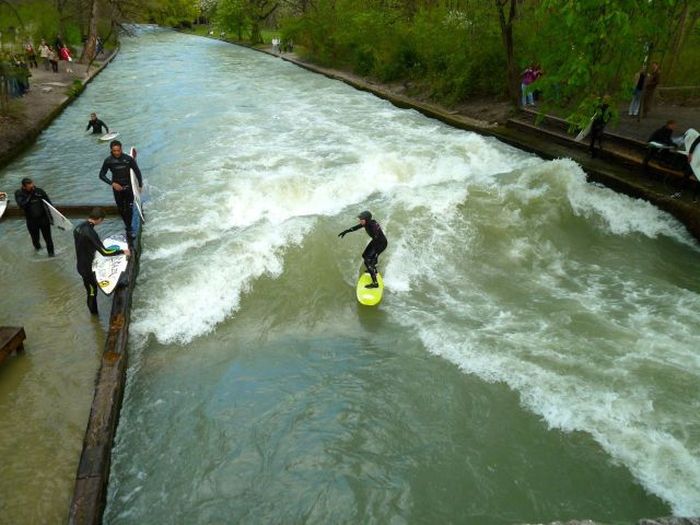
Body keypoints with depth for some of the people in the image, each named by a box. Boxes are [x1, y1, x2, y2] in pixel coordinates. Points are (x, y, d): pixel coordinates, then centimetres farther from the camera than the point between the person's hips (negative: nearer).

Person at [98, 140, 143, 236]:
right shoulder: (108, 161, -9)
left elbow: (137, 171, 0)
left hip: (128, 187, -1)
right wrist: (112, 183, -15)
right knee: (121, 209, 9)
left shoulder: (128, 159, -12)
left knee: (129, 209, -5)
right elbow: (102, 175, -2)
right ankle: (128, 227, 24)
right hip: (117, 188, 2)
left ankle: (129, 230, 4)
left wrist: (140, 185, 4)